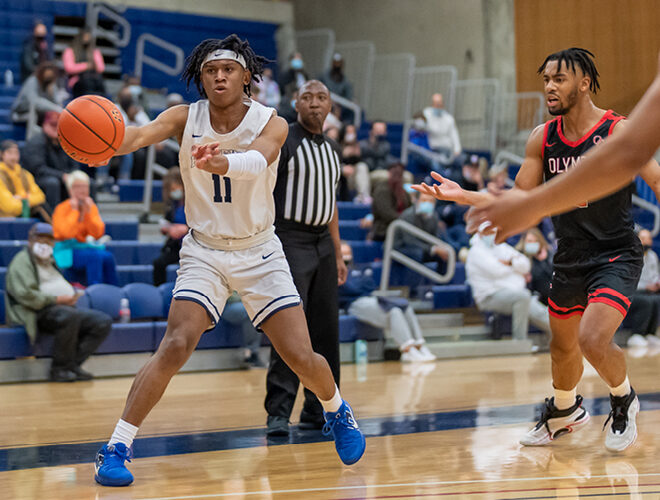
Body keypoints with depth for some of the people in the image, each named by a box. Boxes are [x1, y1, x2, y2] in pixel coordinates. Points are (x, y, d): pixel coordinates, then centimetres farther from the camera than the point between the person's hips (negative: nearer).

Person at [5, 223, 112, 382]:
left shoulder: (50, 261, 28)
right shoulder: (22, 261, -1)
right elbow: (25, 294, -16)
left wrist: (72, 296, 9)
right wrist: (56, 300, -17)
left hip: (66, 308, 9)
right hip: (41, 312, -9)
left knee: (104, 321, -11)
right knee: (70, 316, -40)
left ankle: (73, 364, -16)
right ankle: (60, 368, -27)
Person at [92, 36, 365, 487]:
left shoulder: (272, 123, -15)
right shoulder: (185, 118, -11)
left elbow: (260, 158, -38)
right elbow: (141, 135, -31)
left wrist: (221, 161, -61)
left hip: (260, 253, 0)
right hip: (204, 251, 0)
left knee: (301, 357, -3)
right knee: (176, 346, -20)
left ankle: (337, 411, 30)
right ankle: (117, 447, -13)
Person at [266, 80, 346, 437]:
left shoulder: (332, 149, 15)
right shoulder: (281, 141, -7)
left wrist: (338, 255, 18)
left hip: (322, 244, 7)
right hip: (290, 243, -7)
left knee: (325, 330, 8)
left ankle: (318, 410, 16)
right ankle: (278, 413, -9)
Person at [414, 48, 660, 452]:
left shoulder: (618, 131, -14)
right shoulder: (542, 139, 1)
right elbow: (519, 200, 6)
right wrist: (462, 195, -5)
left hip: (616, 256, -6)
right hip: (570, 259, 6)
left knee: (593, 339, -23)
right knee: (563, 347, 19)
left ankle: (625, 402, 8)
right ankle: (565, 411, 50)